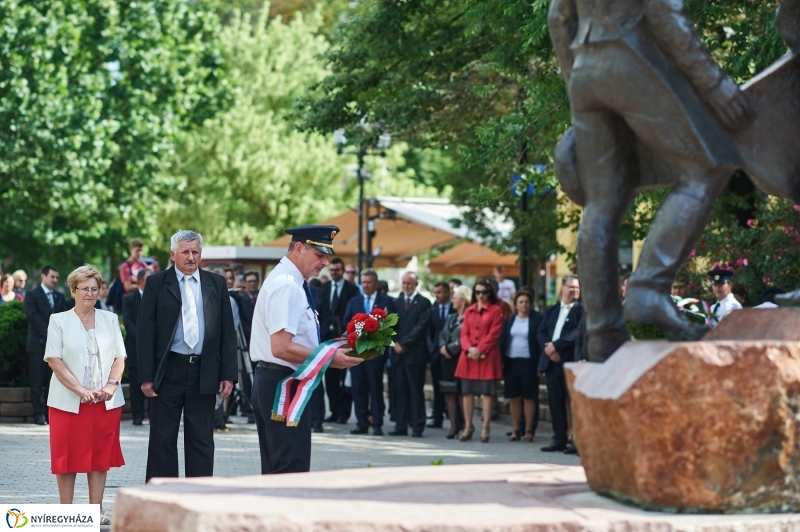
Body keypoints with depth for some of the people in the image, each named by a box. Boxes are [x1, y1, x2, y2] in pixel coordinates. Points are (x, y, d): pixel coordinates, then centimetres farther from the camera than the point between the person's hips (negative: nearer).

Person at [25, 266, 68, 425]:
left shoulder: (60, 297, 16)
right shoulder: (32, 295, 1)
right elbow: (34, 318, -9)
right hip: (38, 344, -4)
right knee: (38, 382, -4)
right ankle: (38, 414, -1)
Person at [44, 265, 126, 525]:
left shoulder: (110, 319, 11)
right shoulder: (59, 321, 2)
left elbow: (119, 357, 9)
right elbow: (54, 360, -6)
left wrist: (112, 384, -10)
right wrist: (79, 389, -15)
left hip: (106, 402, 3)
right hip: (68, 401, -3)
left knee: (101, 455, 4)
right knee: (68, 456, -1)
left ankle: (96, 511, 8)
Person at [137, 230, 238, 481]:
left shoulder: (216, 283, 8)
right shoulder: (156, 283, 2)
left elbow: (227, 331, 8)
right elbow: (145, 331, -1)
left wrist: (228, 374, 0)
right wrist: (146, 376, -8)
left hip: (204, 373, 2)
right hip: (168, 372, -2)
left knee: (202, 440, 6)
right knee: (162, 439, 2)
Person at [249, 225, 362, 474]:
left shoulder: (289, 282, 15)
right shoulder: (286, 286, -17)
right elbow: (281, 347, -24)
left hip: (273, 383, 11)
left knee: (276, 468, 14)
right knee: (293, 469, -10)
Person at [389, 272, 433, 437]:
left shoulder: (423, 303, 0)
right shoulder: (396, 302, 16)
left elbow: (420, 327, -8)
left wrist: (404, 344, -11)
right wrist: (395, 343, -4)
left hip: (415, 353, -4)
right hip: (398, 352, 5)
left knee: (415, 391, -3)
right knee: (399, 390, 3)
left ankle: (417, 426, -1)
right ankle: (401, 425, 5)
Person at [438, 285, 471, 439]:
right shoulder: (450, 318, 18)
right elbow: (442, 335, 16)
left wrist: (450, 349, -11)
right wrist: (442, 347, -3)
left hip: (460, 359, -8)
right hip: (448, 359, 8)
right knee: (449, 392, 5)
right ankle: (453, 425, 8)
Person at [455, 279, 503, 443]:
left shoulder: (495, 311, 0)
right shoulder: (469, 311, 14)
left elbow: (494, 334, -7)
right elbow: (464, 333, 8)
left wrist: (479, 349, -14)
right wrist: (469, 348, -10)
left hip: (487, 357, -4)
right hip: (468, 357, 4)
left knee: (487, 392, -3)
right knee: (467, 391, 5)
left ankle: (485, 428, 0)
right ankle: (468, 426, 14)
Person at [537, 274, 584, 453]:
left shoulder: (581, 309, 0)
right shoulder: (551, 310, 19)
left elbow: (578, 332, -13)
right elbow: (541, 332, 10)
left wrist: (556, 346, -16)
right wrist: (548, 348, -9)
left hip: (571, 361, -5)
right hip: (551, 361, 5)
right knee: (555, 402, 6)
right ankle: (559, 439, 11)